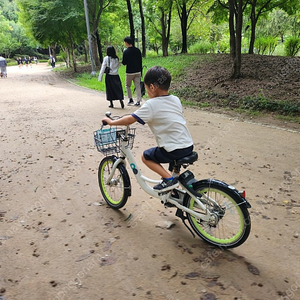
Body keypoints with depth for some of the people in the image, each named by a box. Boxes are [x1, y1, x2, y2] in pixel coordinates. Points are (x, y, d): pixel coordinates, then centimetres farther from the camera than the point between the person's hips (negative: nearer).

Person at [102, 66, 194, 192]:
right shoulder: (176, 100, 8)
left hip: (174, 151, -7)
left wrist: (112, 122, 6)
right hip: (189, 146, 8)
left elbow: (130, 119, -8)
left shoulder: (151, 105, -11)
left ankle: (169, 178, 3)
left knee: (146, 156, 13)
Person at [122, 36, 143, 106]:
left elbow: (124, 63, -9)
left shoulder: (126, 51, -11)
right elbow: (140, 61, 8)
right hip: (137, 72, 4)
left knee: (128, 85, 14)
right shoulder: (137, 50, 4)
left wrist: (122, 61, 13)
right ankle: (138, 101, 3)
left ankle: (131, 100, 12)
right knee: (137, 86, 5)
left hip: (130, 72, -4)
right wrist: (140, 71, 14)